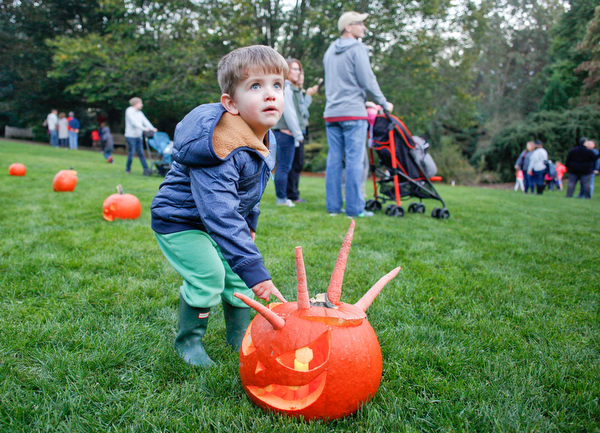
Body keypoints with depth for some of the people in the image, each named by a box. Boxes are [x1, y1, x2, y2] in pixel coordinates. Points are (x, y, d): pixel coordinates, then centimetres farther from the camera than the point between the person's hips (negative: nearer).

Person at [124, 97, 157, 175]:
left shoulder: (139, 113, 15)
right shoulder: (129, 111, -7)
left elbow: (145, 121, 5)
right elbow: (134, 122, -21)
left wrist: (152, 128, -11)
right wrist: (143, 128, -31)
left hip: (139, 136, 6)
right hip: (131, 136, -6)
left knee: (141, 153, 2)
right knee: (131, 153, -4)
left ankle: (146, 169, -2)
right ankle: (128, 169, 11)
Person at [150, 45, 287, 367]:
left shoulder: (265, 142, -7)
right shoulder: (220, 150, -37)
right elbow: (221, 214, -42)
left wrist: (249, 224, 21)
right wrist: (254, 271, -44)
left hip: (215, 221, 8)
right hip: (178, 220, -8)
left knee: (237, 272, 5)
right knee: (208, 274, -19)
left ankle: (240, 335, 26)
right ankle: (188, 341, 5)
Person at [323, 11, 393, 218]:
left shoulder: (330, 50, 18)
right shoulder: (357, 49, -5)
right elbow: (368, 82, -10)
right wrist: (384, 104, 4)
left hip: (331, 113, 7)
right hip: (353, 113, -7)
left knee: (334, 159, 6)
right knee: (354, 160, -5)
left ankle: (333, 206, 8)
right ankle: (354, 208, -4)